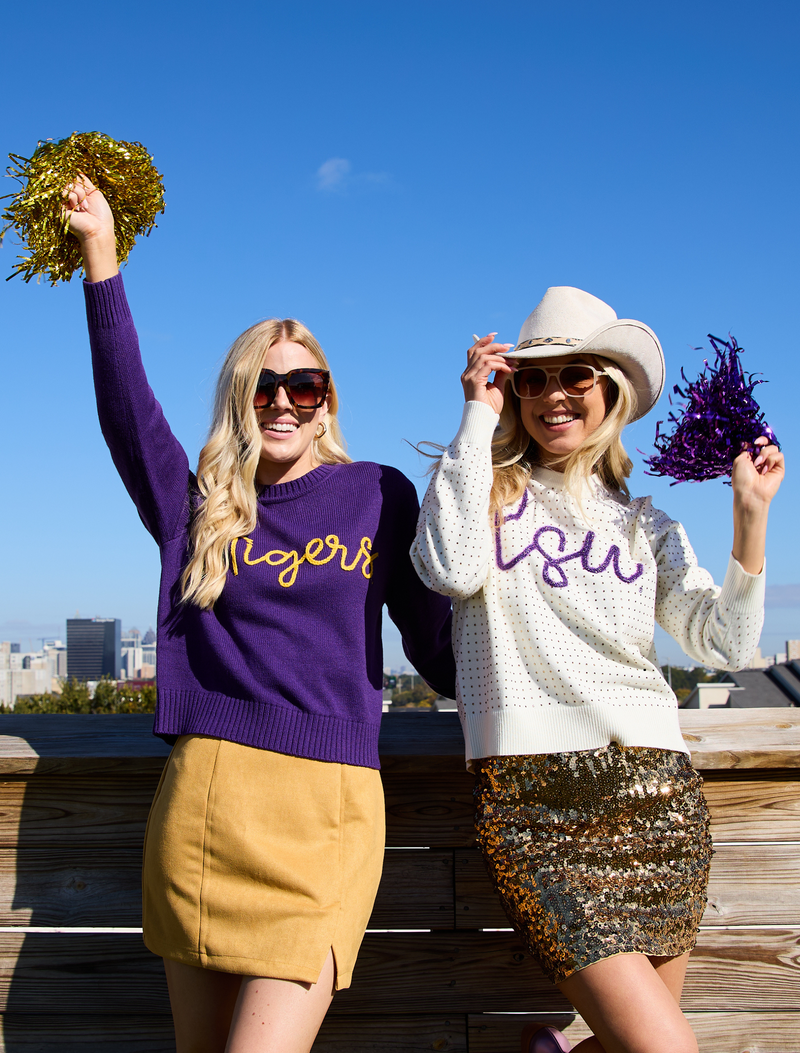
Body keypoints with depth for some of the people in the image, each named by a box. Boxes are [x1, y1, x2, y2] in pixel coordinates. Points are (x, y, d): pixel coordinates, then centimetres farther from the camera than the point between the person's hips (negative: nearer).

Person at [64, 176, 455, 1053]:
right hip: (203, 794, 2)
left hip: (327, 809, -2)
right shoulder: (199, 509, 12)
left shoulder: (378, 495, 8)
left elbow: (431, 631, 14)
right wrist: (101, 260, -9)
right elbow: (126, 409, -3)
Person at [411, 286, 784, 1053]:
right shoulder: (489, 490, 10)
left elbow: (725, 645, 9)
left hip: (653, 789, 4)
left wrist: (751, 516, 0)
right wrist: (479, 416, -3)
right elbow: (452, 569, -13)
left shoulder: (647, 526, 19)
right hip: (529, 795, -4)